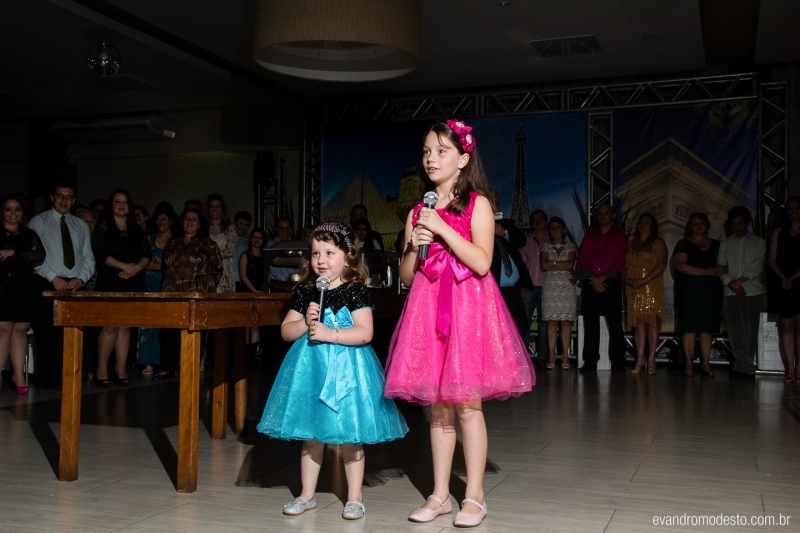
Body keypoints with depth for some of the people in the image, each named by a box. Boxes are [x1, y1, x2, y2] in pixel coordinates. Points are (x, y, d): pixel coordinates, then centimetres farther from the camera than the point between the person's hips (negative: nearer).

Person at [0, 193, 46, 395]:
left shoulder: (30, 235, 14)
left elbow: (41, 256, -3)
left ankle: (18, 376, 5)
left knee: (20, 331, 3)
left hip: (25, 289, 3)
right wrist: (26, 256, -10)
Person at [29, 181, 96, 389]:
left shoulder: (81, 226, 16)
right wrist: (53, 278, -15)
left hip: (75, 286, 4)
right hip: (48, 286, -3)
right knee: (47, 334, -5)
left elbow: (88, 258, 13)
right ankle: (46, 379, 1)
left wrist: (81, 279, -5)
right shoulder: (38, 222, 4)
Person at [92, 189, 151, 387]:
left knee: (125, 325, 4)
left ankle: (121, 371, 8)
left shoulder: (137, 230, 16)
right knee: (111, 325, -10)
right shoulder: (103, 228, 3)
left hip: (133, 284, 4)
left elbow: (147, 254, 9)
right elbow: (100, 254, -8)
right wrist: (124, 266, -15)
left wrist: (136, 268, -10)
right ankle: (101, 370, 1)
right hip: (110, 283, -4)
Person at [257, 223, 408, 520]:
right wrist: (305, 323, -11)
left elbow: (365, 332, -15)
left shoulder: (355, 291, -7)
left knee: (349, 436, 3)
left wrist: (331, 334, -21)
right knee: (311, 434, 13)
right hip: (310, 367, 4)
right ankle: (307, 495, 26)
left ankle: (354, 498, 17)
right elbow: (286, 331, 7)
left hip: (346, 368, -4)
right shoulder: (304, 292, 5)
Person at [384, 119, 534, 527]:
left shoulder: (477, 204, -1)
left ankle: (474, 498, 9)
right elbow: (406, 277, 13)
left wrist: (442, 229, -15)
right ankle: (440, 495, 19)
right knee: (438, 406, 8)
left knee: (467, 404, -3)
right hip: (428, 308, 5)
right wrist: (414, 247, -5)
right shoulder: (418, 213, 12)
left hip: (468, 307, -4)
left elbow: (482, 262, -14)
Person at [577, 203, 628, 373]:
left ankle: (617, 363, -4)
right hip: (590, 285, 3)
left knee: (615, 324, -6)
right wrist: (592, 279, -7)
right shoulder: (589, 236, 17)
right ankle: (590, 362, 3)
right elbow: (582, 259, 8)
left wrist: (603, 278, -11)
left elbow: (619, 261, -1)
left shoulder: (619, 236, 10)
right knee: (590, 324, 1)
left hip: (611, 284, -2)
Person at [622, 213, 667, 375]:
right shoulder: (630, 244, 18)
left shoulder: (658, 243, 4)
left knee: (651, 322, -7)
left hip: (652, 288, -4)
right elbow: (624, 266, 13)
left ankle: (651, 359, -5)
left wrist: (644, 280, -15)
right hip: (633, 289, 4)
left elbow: (662, 265, -7)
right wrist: (627, 280, -6)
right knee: (638, 322, 0)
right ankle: (640, 358, 0)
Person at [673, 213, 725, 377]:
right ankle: (688, 362, -1)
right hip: (689, 291, -3)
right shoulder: (683, 244, 3)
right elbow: (681, 265, -11)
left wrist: (722, 270, -13)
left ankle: (705, 362, 6)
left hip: (711, 291, 3)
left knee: (707, 327, 2)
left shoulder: (716, 245, 15)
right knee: (689, 327, -5)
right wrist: (707, 271, -14)